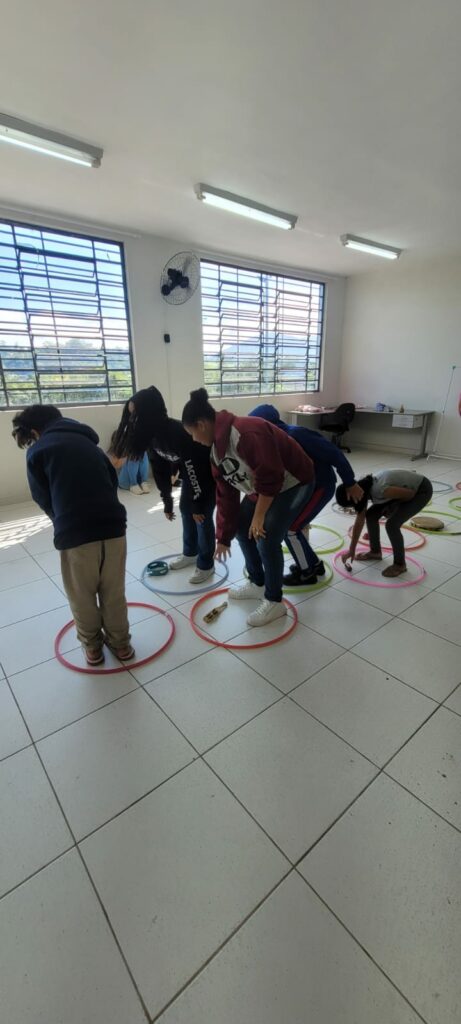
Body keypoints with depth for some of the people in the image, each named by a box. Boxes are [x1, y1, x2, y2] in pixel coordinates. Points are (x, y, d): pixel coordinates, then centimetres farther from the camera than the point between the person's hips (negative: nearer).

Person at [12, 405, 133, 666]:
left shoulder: (37, 450, 8)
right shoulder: (88, 442, 20)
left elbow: (44, 499, 10)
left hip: (76, 534, -4)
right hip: (113, 527, 4)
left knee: (82, 598, 20)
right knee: (114, 593, 22)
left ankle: (92, 646, 39)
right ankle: (120, 643, 38)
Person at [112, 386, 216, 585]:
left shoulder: (177, 433, -37)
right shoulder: (151, 434, -10)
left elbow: (194, 469, -30)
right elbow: (160, 469, -1)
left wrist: (198, 504, -22)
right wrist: (167, 501, 3)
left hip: (208, 473, -8)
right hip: (190, 472, 8)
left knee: (202, 516, -6)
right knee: (185, 509, 15)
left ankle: (206, 565, 10)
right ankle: (190, 553, 33)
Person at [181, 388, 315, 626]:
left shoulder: (248, 433, -32)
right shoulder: (216, 449, 0)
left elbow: (270, 477, -32)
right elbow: (226, 495, 4)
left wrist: (259, 517, -22)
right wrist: (223, 537, 7)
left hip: (292, 483, -9)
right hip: (261, 488, 10)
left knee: (267, 540, -13)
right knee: (241, 529, 11)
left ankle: (274, 602, 7)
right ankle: (257, 583, 30)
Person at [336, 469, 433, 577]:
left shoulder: (379, 489, -37)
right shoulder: (362, 489, -10)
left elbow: (410, 494, -24)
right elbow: (359, 521, -2)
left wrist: (391, 509, -8)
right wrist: (351, 550, 2)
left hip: (421, 490, -8)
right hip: (402, 489, 8)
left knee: (391, 524, -19)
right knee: (371, 515, 4)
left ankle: (400, 564, 2)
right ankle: (375, 552, 23)